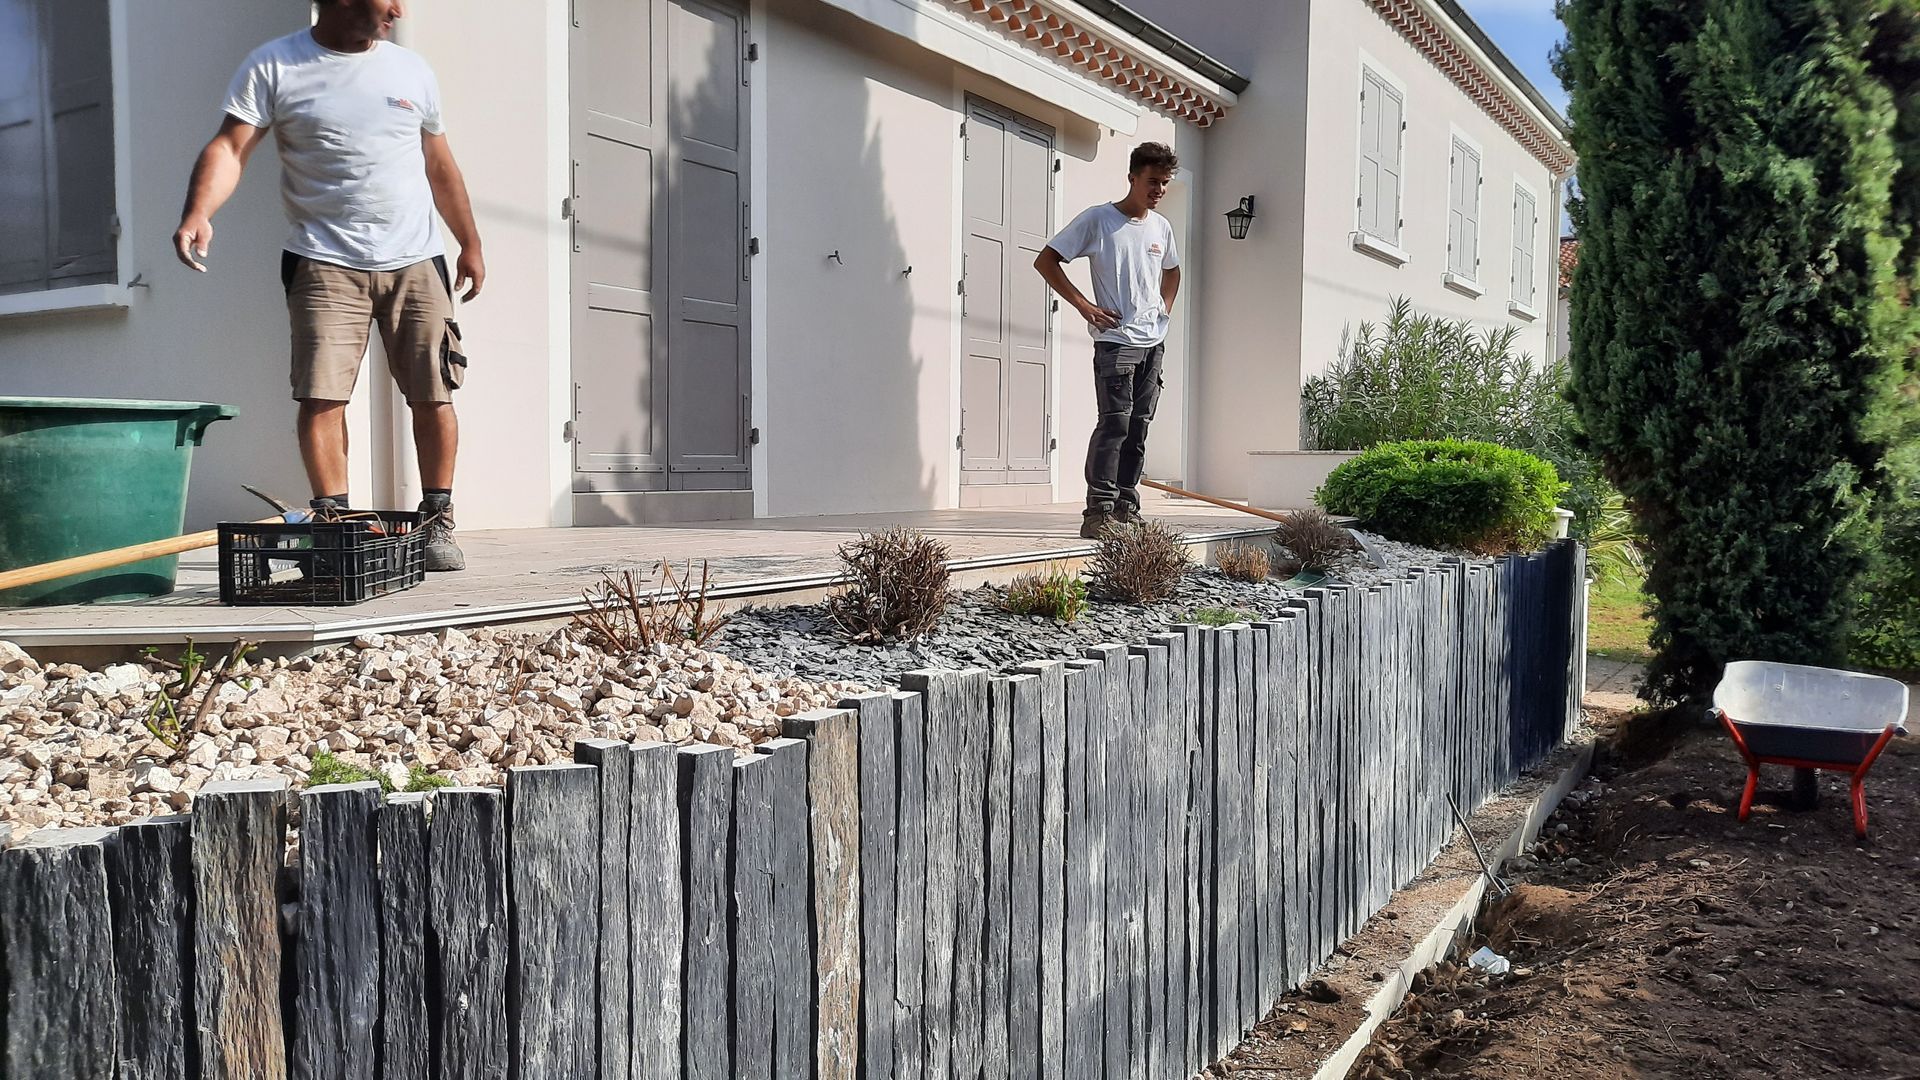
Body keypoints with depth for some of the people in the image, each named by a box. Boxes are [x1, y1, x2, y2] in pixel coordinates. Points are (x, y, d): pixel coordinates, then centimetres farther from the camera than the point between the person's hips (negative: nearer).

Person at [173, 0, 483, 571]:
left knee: (433, 395, 1)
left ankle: (437, 522, 13)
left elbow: (440, 165, 19)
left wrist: (471, 244, 16)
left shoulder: (412, 70, 12)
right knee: (321, 395, -10)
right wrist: (198, 213, -26)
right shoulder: (273, 68, 1)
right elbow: (231, 147, -8)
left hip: (416, 261, 3)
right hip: (326, 262, -3)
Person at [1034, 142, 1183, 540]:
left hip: (1154, 342, 6)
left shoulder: (1162, 227, 15)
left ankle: (1126, 508, 14)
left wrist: (1166, 307, 15)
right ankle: (1098, 513, -14)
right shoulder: (1097, 219, -4)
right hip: (1115, 339, -6)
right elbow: (1046, 261, -4)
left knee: (1139, 427, 7)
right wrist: (1084, 305, -10)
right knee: (1114, 421, -15)